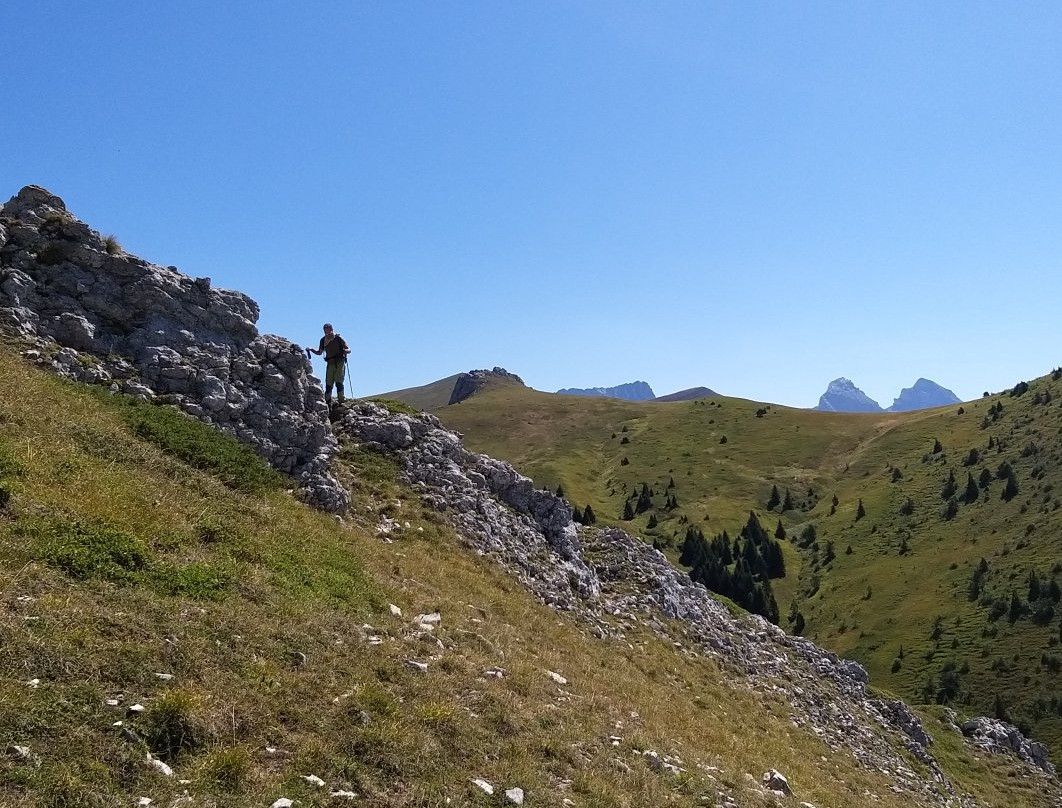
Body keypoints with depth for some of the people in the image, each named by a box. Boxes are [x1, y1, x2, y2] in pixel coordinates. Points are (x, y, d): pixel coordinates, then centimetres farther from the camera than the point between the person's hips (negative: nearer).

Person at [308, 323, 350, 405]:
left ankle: (341, 402, -10)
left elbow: (349, 350, -3)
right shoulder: (323, 340, 8)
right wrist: (311, 350, 5)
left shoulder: (338, 338, -5)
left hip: (340, 363, -4)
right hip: (330, 363, 4)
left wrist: (344, 350, -26)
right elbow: (319, 352, 21)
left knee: (338, 383, -14)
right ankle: (328, 404, 2)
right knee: (328, 385, -1)